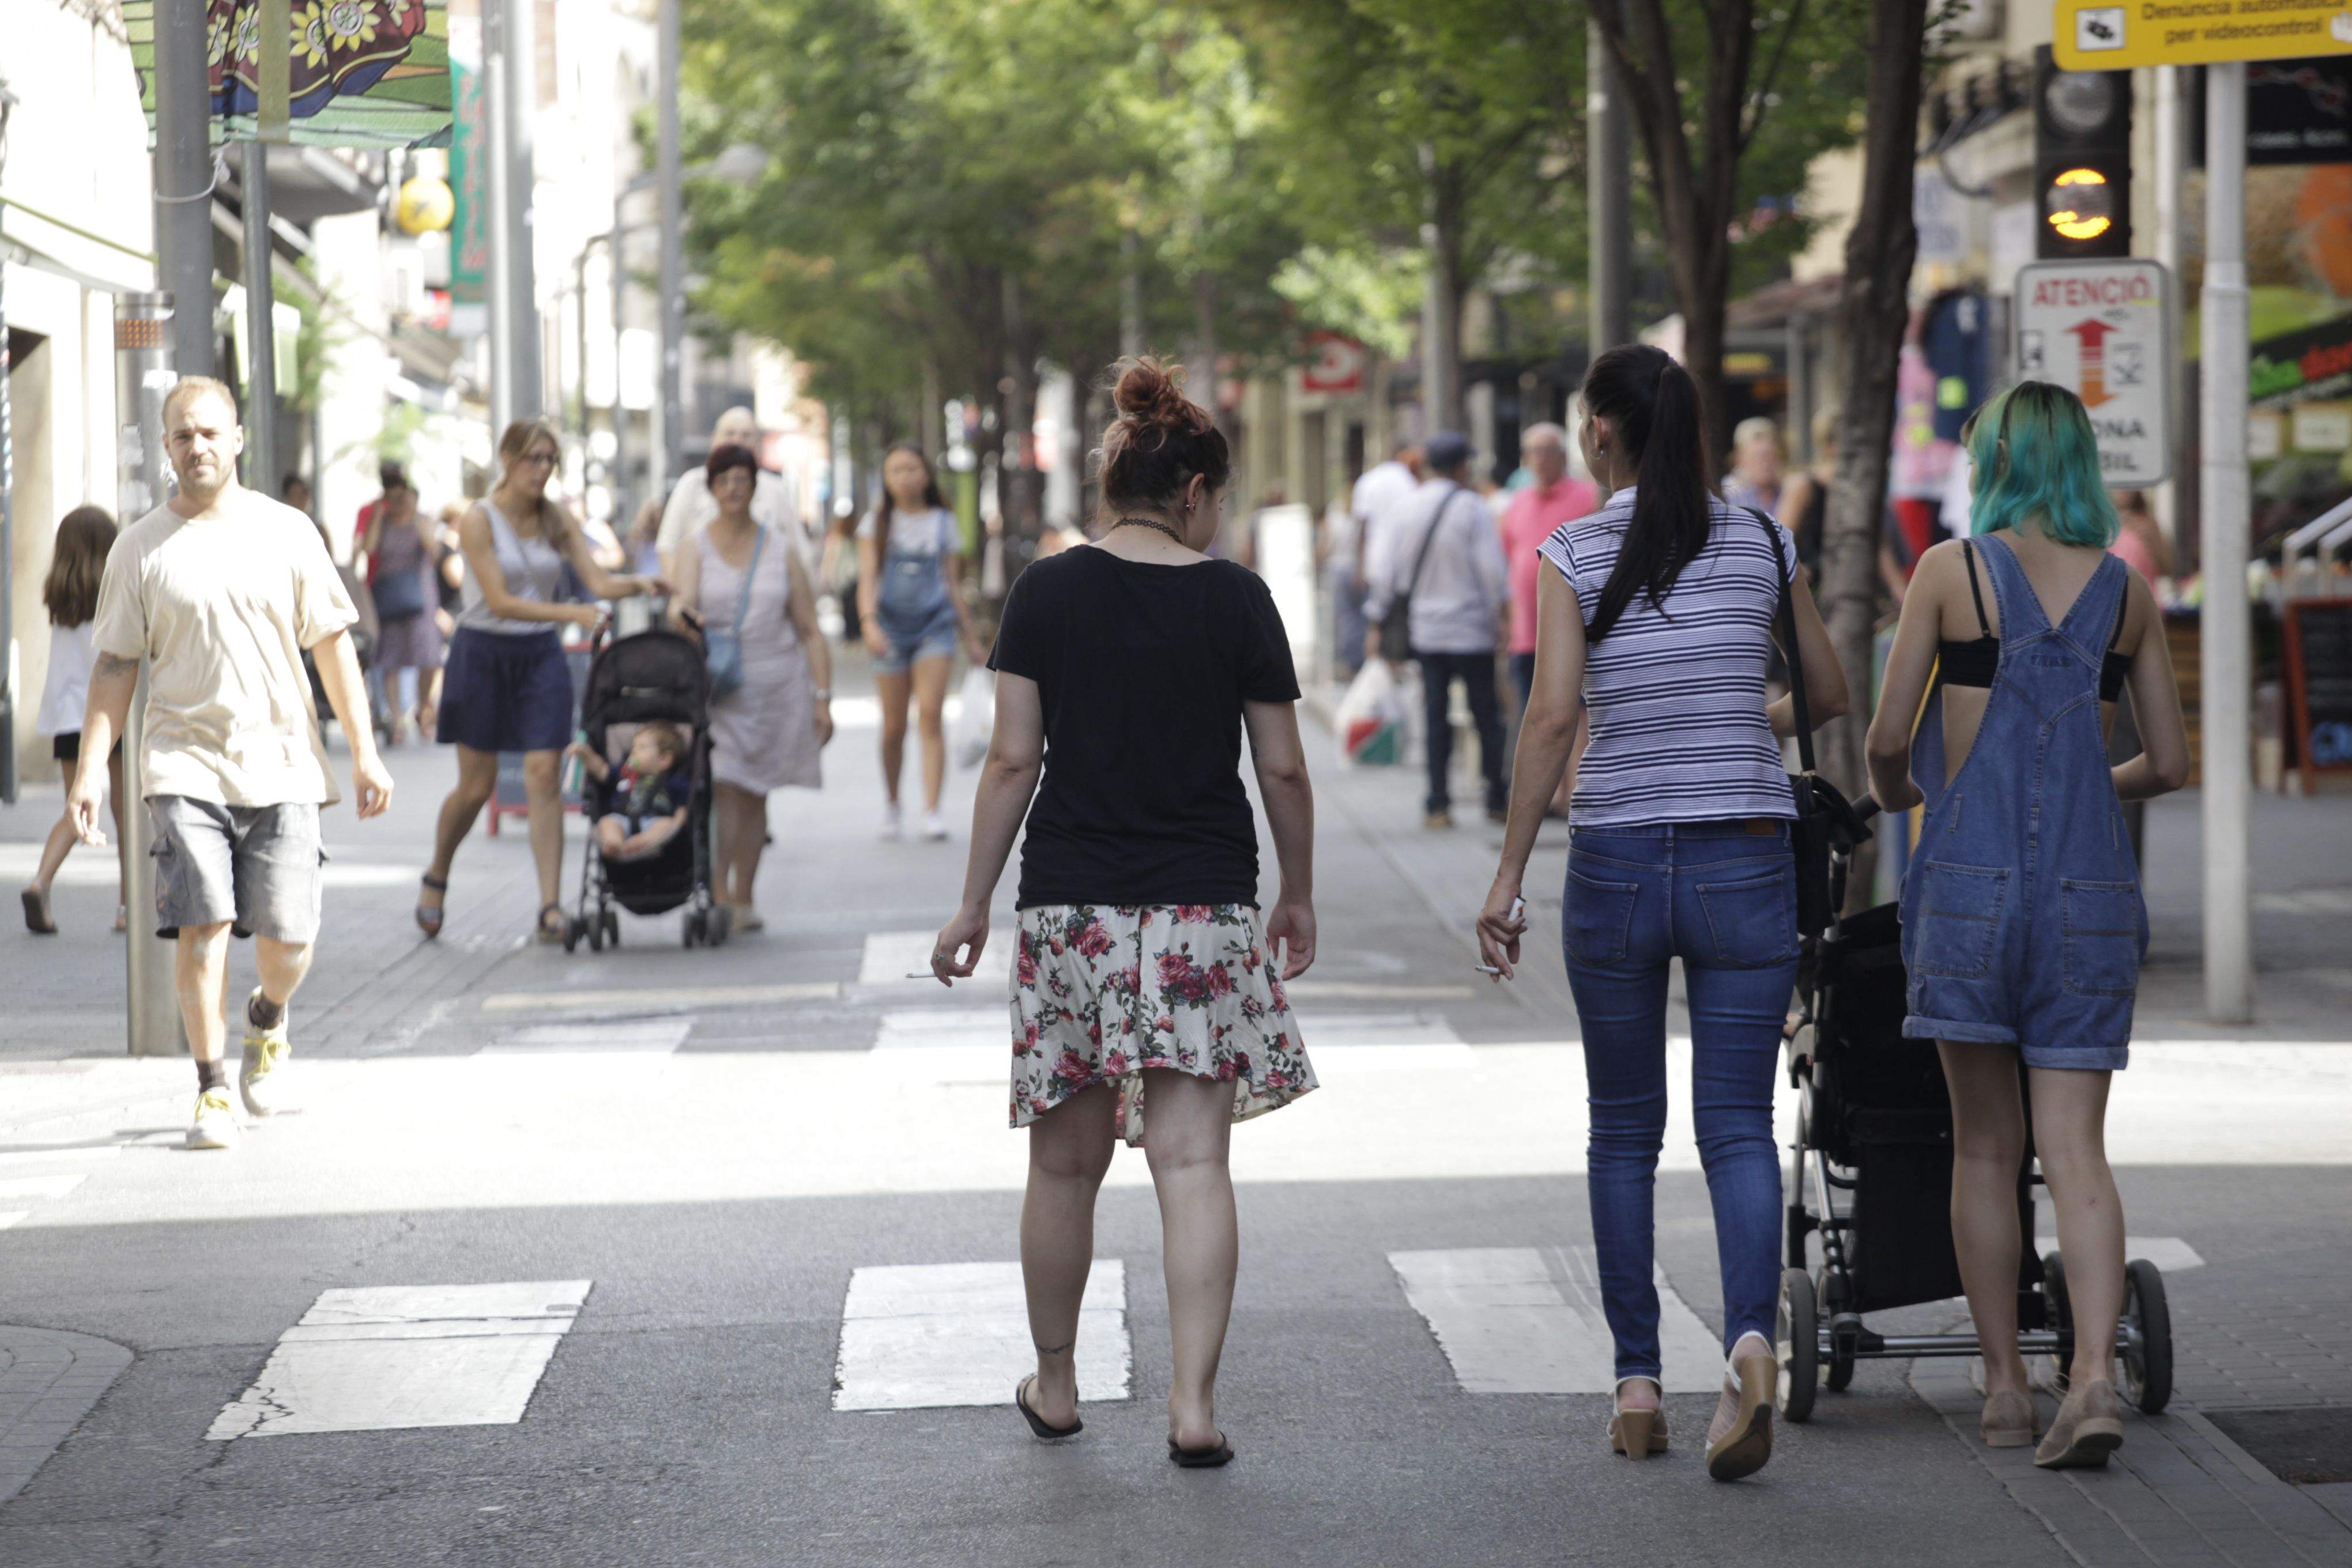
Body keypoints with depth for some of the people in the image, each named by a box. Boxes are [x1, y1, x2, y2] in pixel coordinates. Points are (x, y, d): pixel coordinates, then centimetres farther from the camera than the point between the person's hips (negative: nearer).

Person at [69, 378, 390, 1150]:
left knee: (287, 939, -2)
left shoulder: (285, 531, 6)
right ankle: (212, 1090, -2)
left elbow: (332, 644, 8)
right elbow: (116, 664, 7)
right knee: (200, 923, -14)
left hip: (282, 763, 1)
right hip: (185, 761, -1)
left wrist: (365, 753, 3)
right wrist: (91, 766, -3)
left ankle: (268, 1020, 32)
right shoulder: (140, 548, 5)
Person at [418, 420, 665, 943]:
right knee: (476, 786, 3)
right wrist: (572, 613, -29)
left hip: (541, 655, 3)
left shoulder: (557, 520, 2)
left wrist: (638, 584, -25)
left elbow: (598, 580, -3)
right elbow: (501, 602, -19)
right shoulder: (479, 520, -12)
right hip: (483, 652, -3)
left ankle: (551, 906, -11)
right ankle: (436, 879, 30)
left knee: (543, 774, -9)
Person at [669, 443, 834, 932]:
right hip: (716, 685, -2)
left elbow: (810, 631, 6)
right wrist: (682, 612, -39)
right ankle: (718, 896, -17)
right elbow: (683, 598, -14)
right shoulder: (695, 548, 3)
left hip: (775, 685, 2)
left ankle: (743, 899, 14)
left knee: (754, 794, 6)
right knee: (721, 788, -15)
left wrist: (823, 697, -1)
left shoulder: (782, 552, 7)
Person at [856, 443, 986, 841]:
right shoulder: (877, 523, 6)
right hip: (892, 627, 0)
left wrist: (971, 638, 15)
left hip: (935, 625, 0)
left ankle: (932, 812, -20)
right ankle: (891, 805, 24)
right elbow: (867, 577, -3)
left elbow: (953, 584, 14)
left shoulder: (943, 523, 8)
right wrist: (869, 622, -19)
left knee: (930, 713, -16)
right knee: (893, 728, 2)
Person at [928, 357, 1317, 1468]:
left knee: (1065, 1163, 12)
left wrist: (974, 903, 5)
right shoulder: (1235, 599, -1)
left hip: (1070, 905, 1)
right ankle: (1193, 1404, -10)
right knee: (1192, 1161, -3)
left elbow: (1014, 758, -2)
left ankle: (1054, 1386, 25)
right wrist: (1297, 896, 15)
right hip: (1204, 908, -1)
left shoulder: (1047, 592, 0)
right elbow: (1283, 768, 2)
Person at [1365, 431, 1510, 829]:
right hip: (1472, 630, -4)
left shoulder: (1408, 510, 6)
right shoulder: (1472, 508, -8)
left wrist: (1375, 624, 16)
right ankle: (1497, 801, 6)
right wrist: (1503, 613, -8)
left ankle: (1437, 804, 0)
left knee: (1436, 719, 5)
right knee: (1488, 718, 4)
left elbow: (1388, 572, 10)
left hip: (1426, 632, 4)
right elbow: (1492, 568, -14)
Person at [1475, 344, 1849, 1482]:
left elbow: (1553, 717, -13)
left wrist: (1507, 875, -8)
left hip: (1617, 863, -1)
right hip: (1745, 862, 1)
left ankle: (1638, 1385, 13)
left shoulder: (1574, 555, -5)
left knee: (1623, 1131, 12)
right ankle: (1751, 1337, -23)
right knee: (1737, 1122, 1)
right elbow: (1829, 696, 13)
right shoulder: (1761, 545, 4)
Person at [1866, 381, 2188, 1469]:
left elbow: (1887, 739, -4)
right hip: (2090, 891, 2)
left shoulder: (1952, 570, -2)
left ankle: (2005, 1386, 12)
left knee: (1985, 1146, 9)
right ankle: (2095, 1375, -16)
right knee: (2077, 1152, 0)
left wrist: (1895, 795, 19)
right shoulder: (2126, 592, 6)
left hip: (1971, 880, -2)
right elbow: (2169, 763, 11)